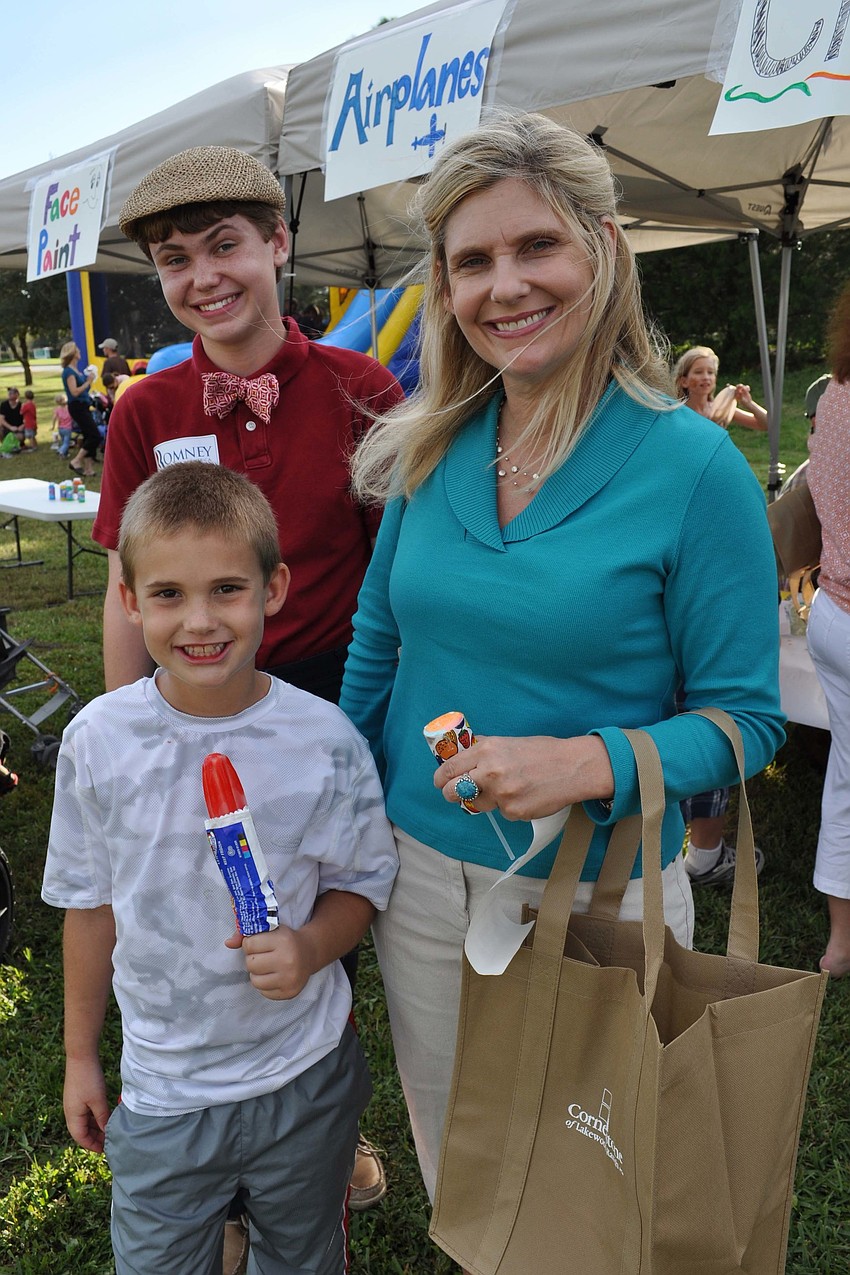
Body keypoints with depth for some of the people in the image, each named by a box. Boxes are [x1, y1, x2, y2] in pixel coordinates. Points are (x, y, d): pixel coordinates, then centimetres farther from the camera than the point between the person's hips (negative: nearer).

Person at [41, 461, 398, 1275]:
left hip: (305, 1082, 0)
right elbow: (90, 902, 0)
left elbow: (363, 883, -4)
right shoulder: (97, 741, -13)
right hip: (162, 1091, 1)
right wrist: (80, 1054, 8)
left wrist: (312, 947, -25)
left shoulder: (325, 742, -18)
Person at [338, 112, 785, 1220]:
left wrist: (589, 764, -28)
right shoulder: (431, 453, -3)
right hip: (418, 872, 4)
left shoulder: (693, 466, -16)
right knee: (449, 1172, 27)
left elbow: (744, 717, -12)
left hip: (596, 893, -3)